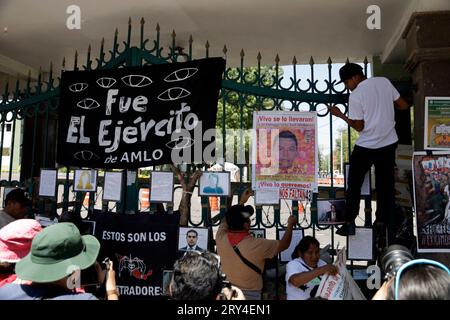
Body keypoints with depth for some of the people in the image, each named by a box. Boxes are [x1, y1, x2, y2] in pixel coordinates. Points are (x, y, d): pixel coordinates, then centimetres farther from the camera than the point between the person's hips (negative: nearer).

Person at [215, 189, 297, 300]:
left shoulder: (221, 239, -15)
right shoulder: (257, 245, -26)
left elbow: (226, 220, 9)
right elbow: (284, 244, -8)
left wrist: (241, 202, 16)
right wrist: (290, 225, 9)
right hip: (249, 294, -4)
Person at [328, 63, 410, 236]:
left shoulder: (355, 96, -13)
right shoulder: (384, 81, 1)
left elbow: (359, 126, -10)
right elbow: (404, 105, 7)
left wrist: (340, 114, -1)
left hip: (366, 146, -5)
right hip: (389, 143, 5)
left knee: (354, 184, 10)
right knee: (385, 183, 14)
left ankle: (349, 223, 12)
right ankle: (381, 222, 20)